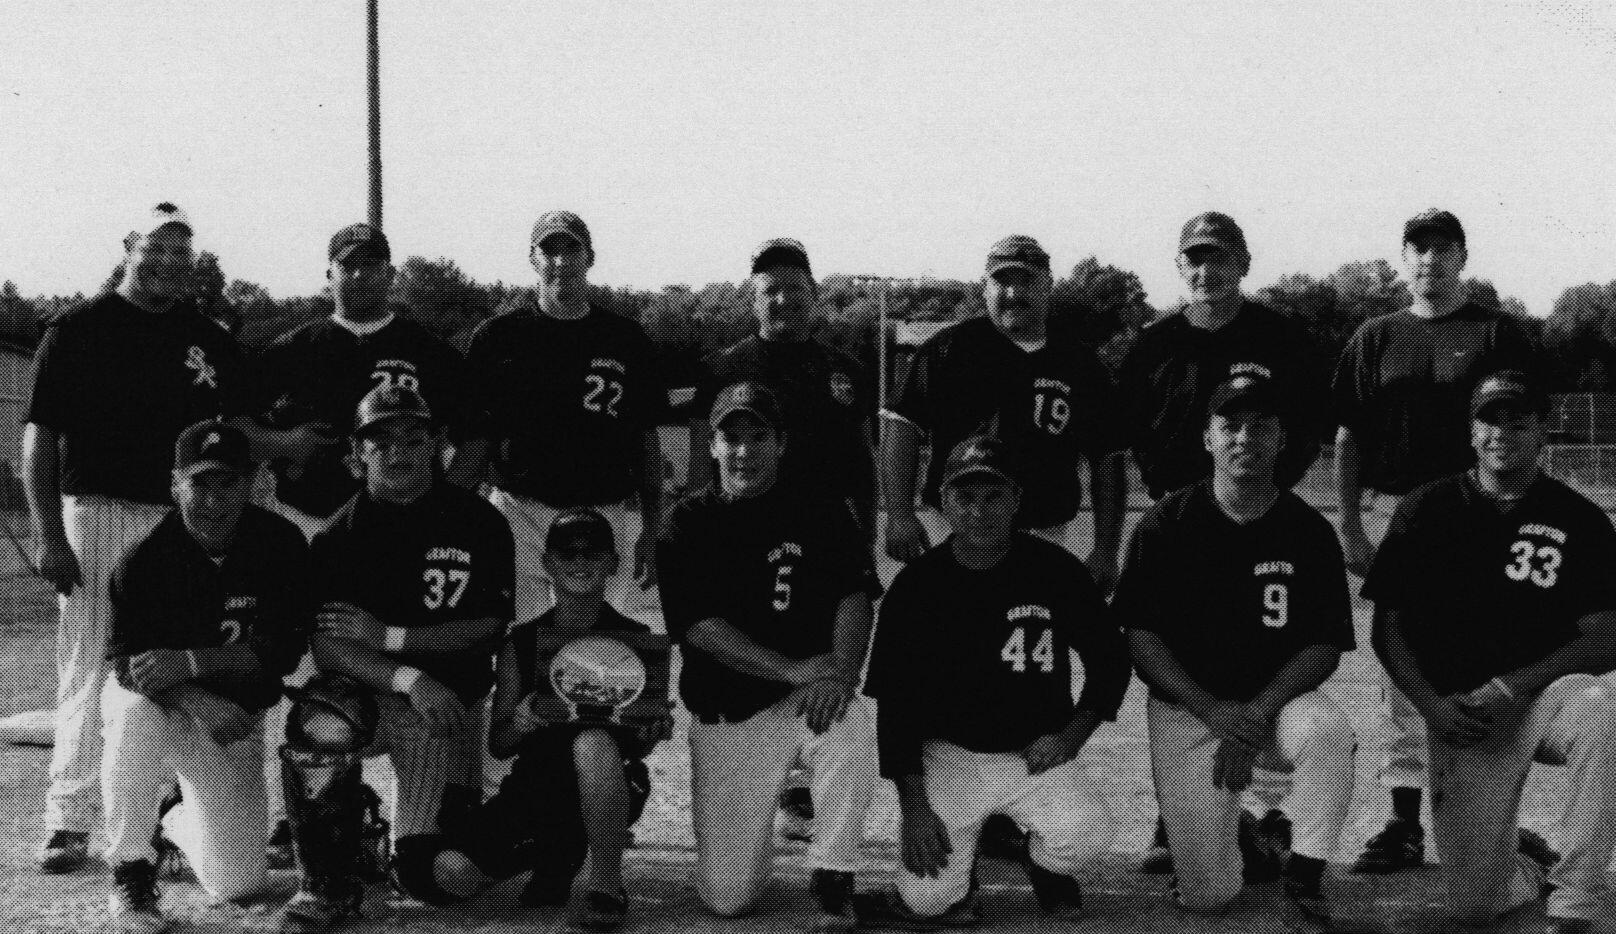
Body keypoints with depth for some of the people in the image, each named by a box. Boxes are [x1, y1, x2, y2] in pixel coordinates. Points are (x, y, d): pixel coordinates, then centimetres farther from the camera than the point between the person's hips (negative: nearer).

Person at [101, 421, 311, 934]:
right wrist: (199, 704, -37)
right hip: (158, 706, -2)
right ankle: (131, 874, -19)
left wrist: (188, 663, -29)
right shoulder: (145, 560, -17)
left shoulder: (281, 545, -13)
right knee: (137, 714, -40)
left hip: (234, 718, 2)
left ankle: (182, 822, 34)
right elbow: (128, 664, -19)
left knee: (238, 882, -3)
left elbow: (280, 649, -16)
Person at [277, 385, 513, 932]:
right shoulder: (342, 533, -1)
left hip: (448, 706, 0)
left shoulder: (480, 523, -1)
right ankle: (329, 885, -16)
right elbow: (326, 645, -10)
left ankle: (410, 829, 33)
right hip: (363, 694, 0)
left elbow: (486, 630, -4)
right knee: (319, 723, -37)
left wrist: (388, 635, -15)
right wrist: (408, 678, -26)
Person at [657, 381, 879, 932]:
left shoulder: (822, 516, 3)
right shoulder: (688, 525, 0)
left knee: (852, 721, -37)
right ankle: (746, 823, 34)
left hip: (806, 702, 0)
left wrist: (840, 673, -27)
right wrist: (794, 669, -19)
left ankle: (833, 885, -18)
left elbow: (855, 600, -7)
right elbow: (699, 627, -10)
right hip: (724, 720, 0)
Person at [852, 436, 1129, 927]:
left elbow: (1109, 658, 7)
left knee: (1085, 837, -27)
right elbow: (895, 702, -3)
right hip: (948, 755, 0)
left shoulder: (1056, 570, -5)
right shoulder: (916, 584, -5)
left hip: (1038, 753, 1)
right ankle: (955, 881, 22)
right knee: (927, 898, -15)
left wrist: (1072, 735, -8)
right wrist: (913, 806, -10)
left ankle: (1045, 865, 9)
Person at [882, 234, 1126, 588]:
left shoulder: (1081, 364, 9)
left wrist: (1105, 551, 5)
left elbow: (1108, 463, 11)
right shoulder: (951, 348, 3)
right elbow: (902, 425, -1)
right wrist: (900, 514, -11)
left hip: (1048, 535, 2)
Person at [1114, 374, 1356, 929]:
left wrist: (1257, 712, -17)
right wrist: (1213, 711, -17)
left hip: (1278, 701, 1)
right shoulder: (1166, 524, -5)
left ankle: (1304, 882, -14)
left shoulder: (1310, 531, -3)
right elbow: (1140, 638, -5)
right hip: (1186, 709, -1)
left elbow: (1325, 648, -3)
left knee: (1330, 731, -35)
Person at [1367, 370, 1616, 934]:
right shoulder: (1427, 510, 5)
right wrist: (1430, 704, -8)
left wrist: (1515, 686, -16)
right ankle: (1531, 871, 30)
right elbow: (1387, 628, 6)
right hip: (1460, 716, 1)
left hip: (1547, 696, -1)